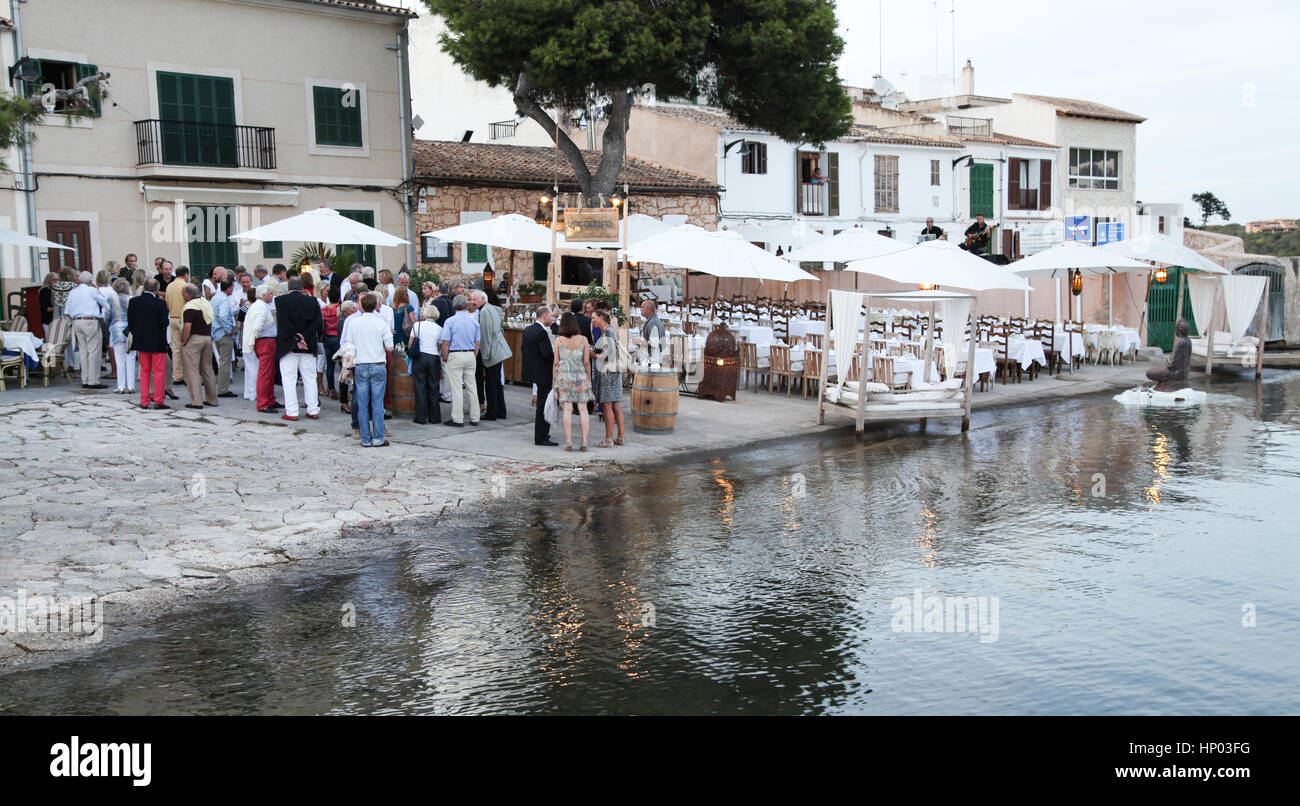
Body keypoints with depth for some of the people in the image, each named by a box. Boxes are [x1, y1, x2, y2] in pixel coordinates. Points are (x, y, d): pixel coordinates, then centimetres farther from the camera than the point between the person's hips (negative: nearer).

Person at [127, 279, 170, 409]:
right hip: (157, 343, -5)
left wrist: (135, 335, 16)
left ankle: (144, 401, 13)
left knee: (144, 371, 12)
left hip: (141, 342, 5)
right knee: (158, 371, 2)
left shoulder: (133, 302, 0)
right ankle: (158, 401, 2)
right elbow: (163, 323, -19)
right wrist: (169, 320, 3)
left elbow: (130, 323, 4)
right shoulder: (160, 303, -15)